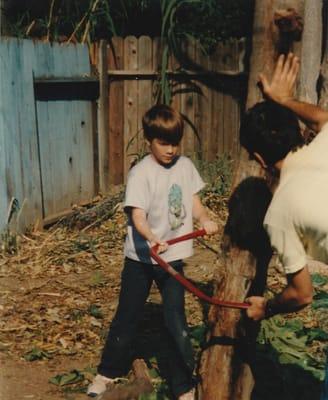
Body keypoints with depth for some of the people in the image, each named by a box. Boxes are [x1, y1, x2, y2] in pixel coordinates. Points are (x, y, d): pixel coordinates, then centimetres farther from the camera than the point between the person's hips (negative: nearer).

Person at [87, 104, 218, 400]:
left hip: (173, 256, 3)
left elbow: (193, 201, 7)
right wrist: (152, 239, -44)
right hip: (141, 256, -2)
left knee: (176, 321, 4)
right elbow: (137, 215, -25)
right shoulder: (141, 173, -17)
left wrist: (205, 219, -15)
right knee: (127, 316, 13)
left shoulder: (185, 166, -1)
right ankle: (109, 371, 36)